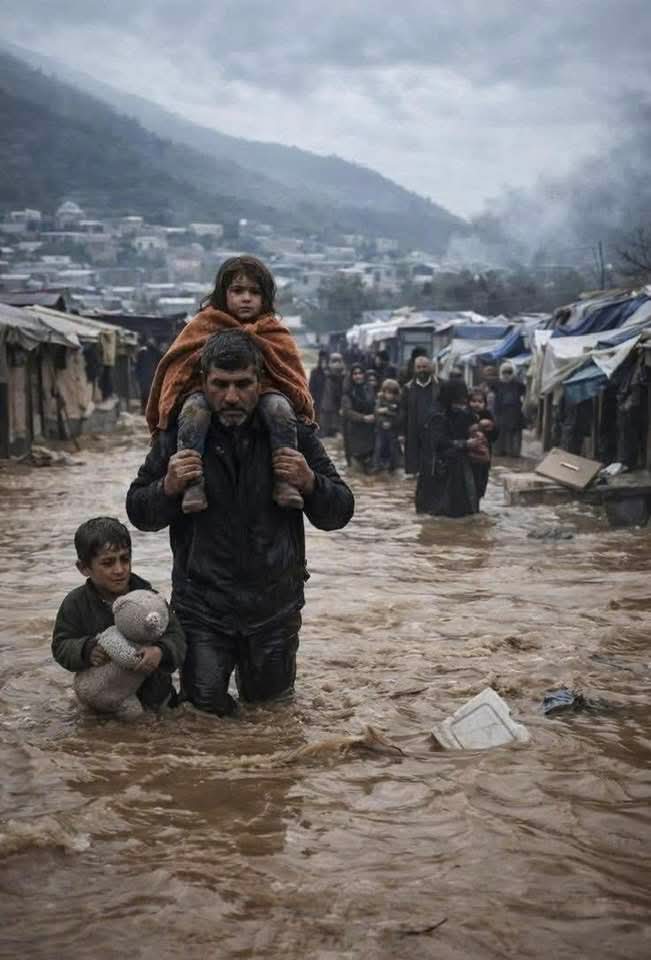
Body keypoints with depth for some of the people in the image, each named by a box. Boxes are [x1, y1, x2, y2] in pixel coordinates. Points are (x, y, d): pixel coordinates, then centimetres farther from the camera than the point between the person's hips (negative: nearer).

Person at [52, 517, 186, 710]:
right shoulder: (76, 603, -4)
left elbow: (176, 637, -11)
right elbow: (61, 646, -4)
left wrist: (161, 652, -34)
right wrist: (87, 650, -25)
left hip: (150, 688, 0)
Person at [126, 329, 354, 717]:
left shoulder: (293, 433, -6)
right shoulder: (180, 434, -7)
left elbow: (340, 512, -1)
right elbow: (139, 514, 0)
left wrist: (310, 483, -22)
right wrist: (168, 487, -21)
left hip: (274, 601, 1)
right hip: (202, 601, -1)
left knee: (268, 696, 15)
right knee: (207, 701, 0)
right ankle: (223, 658, 33)